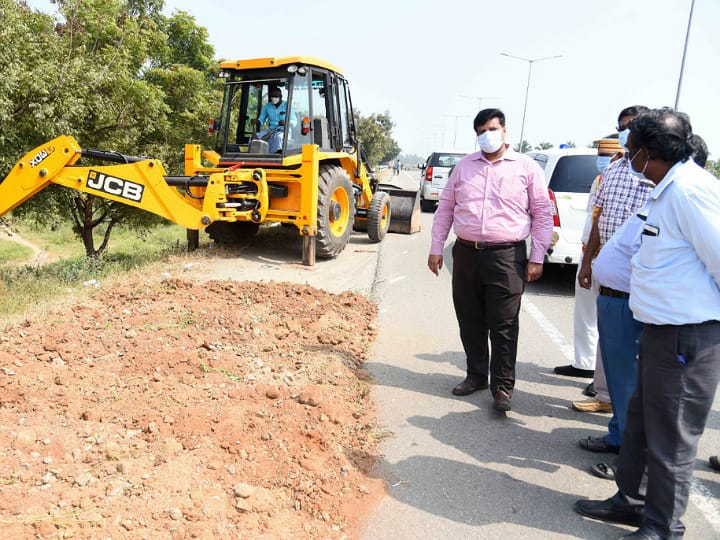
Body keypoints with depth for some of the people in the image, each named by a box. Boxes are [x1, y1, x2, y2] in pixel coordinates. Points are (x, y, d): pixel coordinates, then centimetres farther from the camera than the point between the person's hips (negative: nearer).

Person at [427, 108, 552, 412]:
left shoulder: (526, 168, 2)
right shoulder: (464, 166, 12)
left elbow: (542, 214, 3)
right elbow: (445, 208, 14)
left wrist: (537, 258, -2)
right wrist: (436, 248, 9)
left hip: (506, 257, -4)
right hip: (466, 254, 4)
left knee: (504, 326, -1)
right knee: (470, 322, 11)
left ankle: (502, 386, 12)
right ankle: (476, 375, 28)